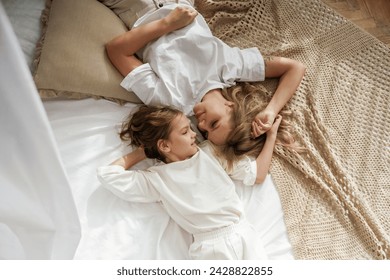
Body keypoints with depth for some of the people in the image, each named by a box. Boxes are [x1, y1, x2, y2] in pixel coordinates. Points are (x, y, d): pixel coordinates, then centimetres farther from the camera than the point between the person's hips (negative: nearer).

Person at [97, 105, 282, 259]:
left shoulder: (210, 152, 13)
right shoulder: (157, 179, 2)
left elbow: (256, 174, 16)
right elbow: (107, 175, -3)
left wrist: (271, 136, 17)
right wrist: (140, 153, 9)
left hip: (243, 233, 3)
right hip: (212, 246, -3)